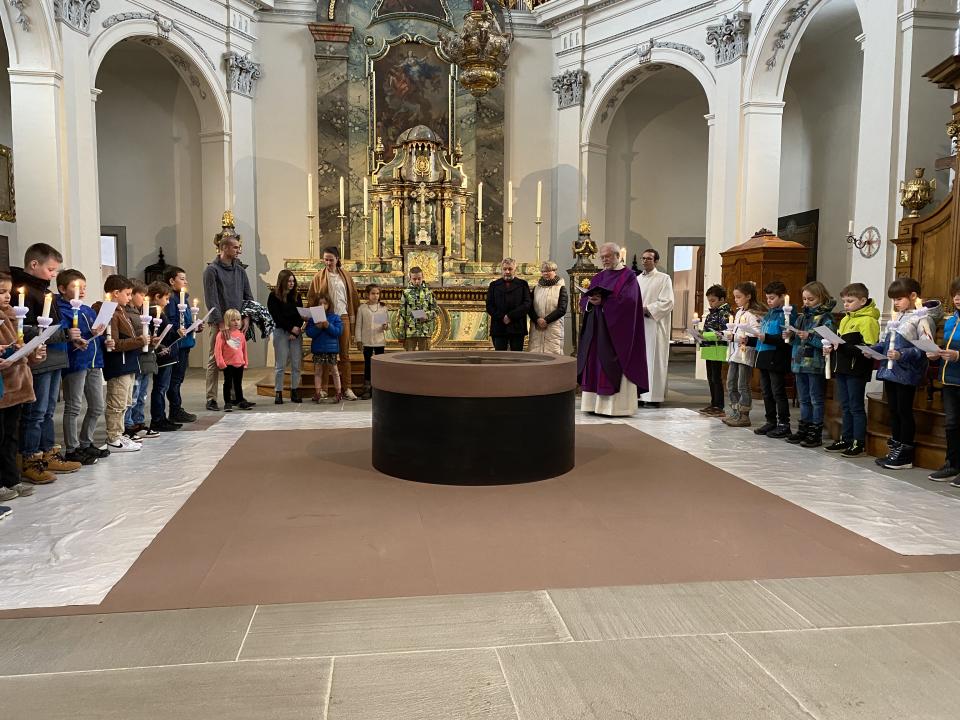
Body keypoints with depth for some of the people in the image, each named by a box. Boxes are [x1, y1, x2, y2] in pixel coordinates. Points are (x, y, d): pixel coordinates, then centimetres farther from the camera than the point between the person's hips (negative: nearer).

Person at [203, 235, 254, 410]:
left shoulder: (240, 270, 14)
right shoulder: (211, 270, -4)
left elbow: (248, 296, 14)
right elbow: (211, 300, -11)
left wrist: (246, 317, -2)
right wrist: (221, 323, -17)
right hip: (219, 323, -5)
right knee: (215, 361, -2)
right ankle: (211, 399, 2)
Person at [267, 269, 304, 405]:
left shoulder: (296, 296, 12)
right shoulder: (274, 297, 0)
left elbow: (301, 314, 8)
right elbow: (277, 317, -5)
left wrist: (297, 329, -6)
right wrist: (291, 328, -11)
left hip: (296, 332, 4)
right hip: (281, 331, -4)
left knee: (297, 364, 2)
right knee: (280, 365, -3)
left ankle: (294, 392, 8)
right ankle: (278, 393, 2)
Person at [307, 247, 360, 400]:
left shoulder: (345, 275, 10)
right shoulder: (319, 277, 5)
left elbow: (353, 296, 11)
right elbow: (311, 299, 2)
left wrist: (354, 316, 5)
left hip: (343, 317, 1)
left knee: (345, 354, 2)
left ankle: (347, 388, 4)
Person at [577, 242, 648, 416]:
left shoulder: (628, 276, -1)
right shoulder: (597, 278, 17)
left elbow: (628, 300, -15)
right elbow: (583, 301, 10)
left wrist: (603, 301, -18)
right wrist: (590, 301, -12)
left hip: (616, 330, -6)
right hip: (596, 329, 6)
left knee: (613, 368, -7)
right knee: (595, 365, 3)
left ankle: (617, 405, -4)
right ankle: (595, 403, 6)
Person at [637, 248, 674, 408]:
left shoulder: (664, 279, -1)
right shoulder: (637, 279, 17)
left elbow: (667, 303, -10)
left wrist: (646, 309, -15)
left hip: (654, 325, -6)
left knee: (652, 359, -5)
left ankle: (653, 397, -2)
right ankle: (640, 395, 9)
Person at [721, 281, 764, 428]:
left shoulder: (753, 314, -13)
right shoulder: (739, 312, 15)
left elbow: (757, 335, -21)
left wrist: (734, 337, -25)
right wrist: (729, 334, 3)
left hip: (746, 353, -9)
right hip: (734, 352, 9)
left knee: (743, 386, -1)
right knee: (731, 384, 13)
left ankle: (743, 416, 8)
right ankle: (735, 412, 23)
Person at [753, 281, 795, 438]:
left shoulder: (787, 314, -11)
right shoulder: (769, 313, 15)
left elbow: (785, 339, -20)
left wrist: (767, 338, -27)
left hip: (776, 359, -9)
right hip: (764, 357, 9)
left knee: (778, 393, -1)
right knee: (766, 392, 14)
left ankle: (784, 424, 7)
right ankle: (771, 421, 24)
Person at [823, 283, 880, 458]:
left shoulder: (868, 320, -12)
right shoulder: (845, 320, 15)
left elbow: (868, 348, -20)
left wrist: (843, 347, -25)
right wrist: (831, 348, 5)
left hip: (856, 371, -8)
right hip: (842, 369, 8)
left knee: (856, 407, 0)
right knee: (846, 406, 15)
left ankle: (859, 443, 7)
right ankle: (845, 439, 23)